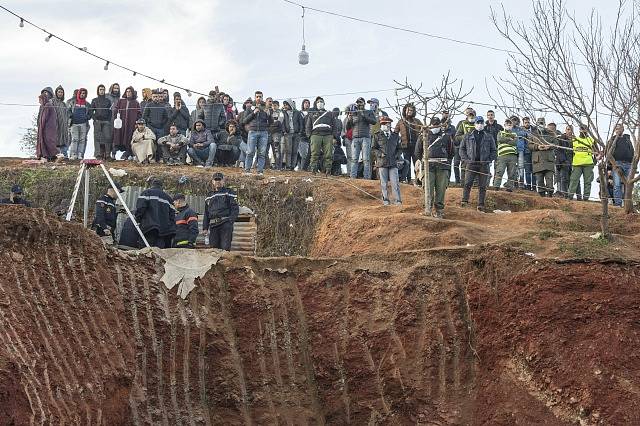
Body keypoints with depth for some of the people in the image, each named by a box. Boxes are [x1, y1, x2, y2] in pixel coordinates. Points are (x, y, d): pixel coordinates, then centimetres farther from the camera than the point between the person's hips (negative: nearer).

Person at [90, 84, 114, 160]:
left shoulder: (108, 101, 16)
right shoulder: (94, 100, 13)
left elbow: (110, 111, 13)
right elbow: (91, 111, 10)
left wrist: (109, 120, 0)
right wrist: (95, 119, -5)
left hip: (106, 122, 1)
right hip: (97, 121, -1)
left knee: (107, 137, -10)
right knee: (97, 138, -7)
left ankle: (107, 155, -9)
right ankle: (98, 155, -7)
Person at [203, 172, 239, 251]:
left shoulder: (229, 193, 8)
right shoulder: (209, 197, 23)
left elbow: (235, 209, 0)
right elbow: (206, 214, 25)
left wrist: (230, 221, -14)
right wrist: (205, 227, 14)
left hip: (225, 224, -5)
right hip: (213, 226, 5)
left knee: (225, 248, -13)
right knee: (214, 248, 2)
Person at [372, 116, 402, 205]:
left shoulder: (395, 136, 14)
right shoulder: (377, 136, 7)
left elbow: (399, 148, 19)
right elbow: (374, 148, 6)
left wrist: (398, 155, 1)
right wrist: (380, 154, -10)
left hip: (393, 162, 1)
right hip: (382, 162, -1)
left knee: (395, 182, -5)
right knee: (384, 183, 2)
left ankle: (397, 200, -3)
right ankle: (385, 200, 10)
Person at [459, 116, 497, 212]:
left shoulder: (489, 137, 12)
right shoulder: (468, 136, 11)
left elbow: (493, 150, 14)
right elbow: (462, 148, 13)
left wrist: (489, 160, -1)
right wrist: (465, 159, -1)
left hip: (484, 165, 1)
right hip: (471, 163, -1)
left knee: (482, 186, 1)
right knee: (467, 183, -11)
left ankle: (481, 205, 3)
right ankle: (464, 201, -9)